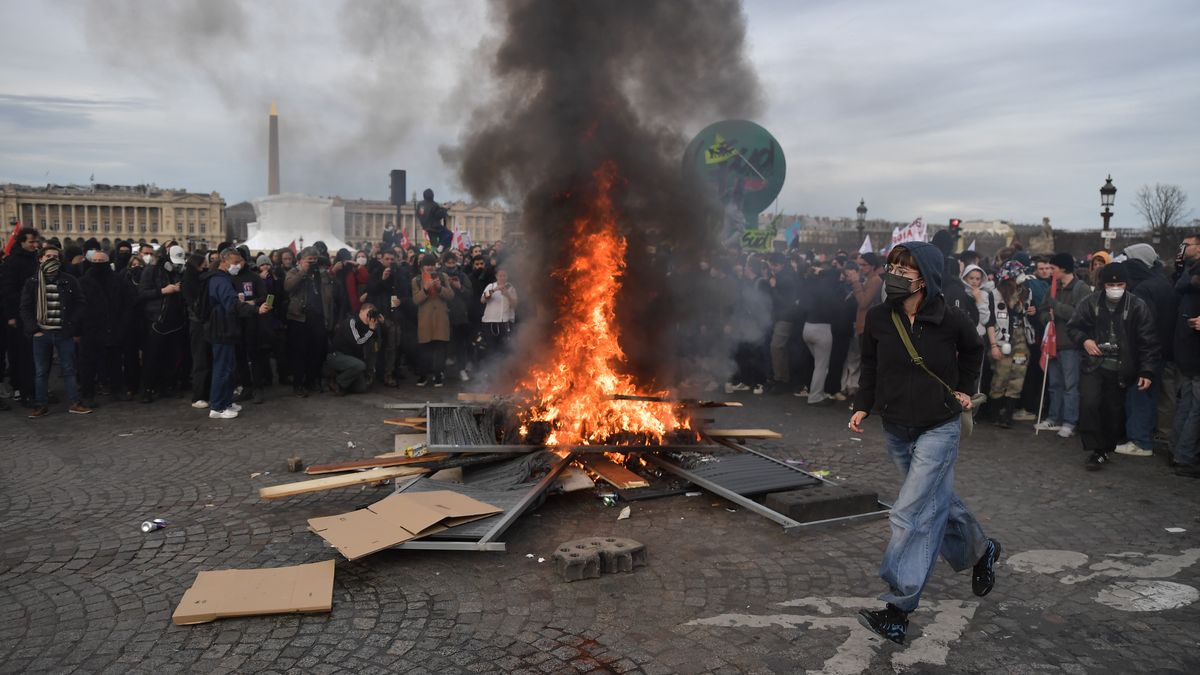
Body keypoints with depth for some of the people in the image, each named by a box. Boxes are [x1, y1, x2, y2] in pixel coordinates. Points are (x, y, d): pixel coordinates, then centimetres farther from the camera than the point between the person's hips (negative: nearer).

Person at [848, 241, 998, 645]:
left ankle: (897, 610, -6)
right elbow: (870, 366, 6)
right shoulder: (878, 318, -7)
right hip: (896, 430, 4)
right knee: (937, 502, 20)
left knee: (912, 515, -10)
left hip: (938, 429, -4)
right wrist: (863, 406, -4)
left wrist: (966, 389, 3)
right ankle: (980, 551, 49)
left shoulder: (950, 320, -13)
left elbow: (973, 351, 9)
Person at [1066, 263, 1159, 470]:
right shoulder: (1090, 302, -3)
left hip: (1120, 369, 0)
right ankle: (1095, 450, -5)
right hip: (1093, 364, 0)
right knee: (1089, 404, -16)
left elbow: (1148, 342, -5)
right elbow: (1073, 326, 11)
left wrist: (1147, 372, -9)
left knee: (1113, 411, 7)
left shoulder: (1138, 306, -8)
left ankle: (1106, 449, 26)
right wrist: (1084, 340, -10)